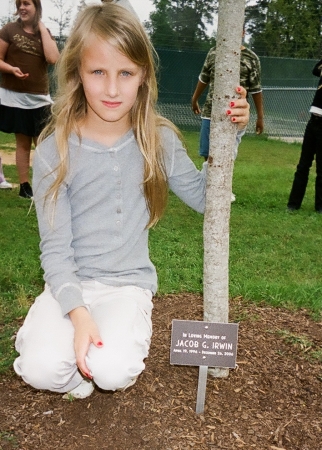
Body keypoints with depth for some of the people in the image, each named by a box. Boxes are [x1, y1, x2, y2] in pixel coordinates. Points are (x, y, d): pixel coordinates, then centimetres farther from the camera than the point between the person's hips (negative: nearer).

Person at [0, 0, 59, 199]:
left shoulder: (46, 33, 8)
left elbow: (53, 58, -11)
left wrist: (41, 27, -6)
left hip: (40, 98, 2)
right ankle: (24, 186, 13)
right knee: (22, 142, 4)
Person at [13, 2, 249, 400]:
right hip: (70, 282, 0)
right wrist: (78, 314, -21)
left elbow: (204, 197, 5)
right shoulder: (55, 151, -10)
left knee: (113, 372, -23)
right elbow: (55, 247, -9)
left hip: (129, 284, 1)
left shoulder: (158, 141, -3)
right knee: (41, 368, -23)